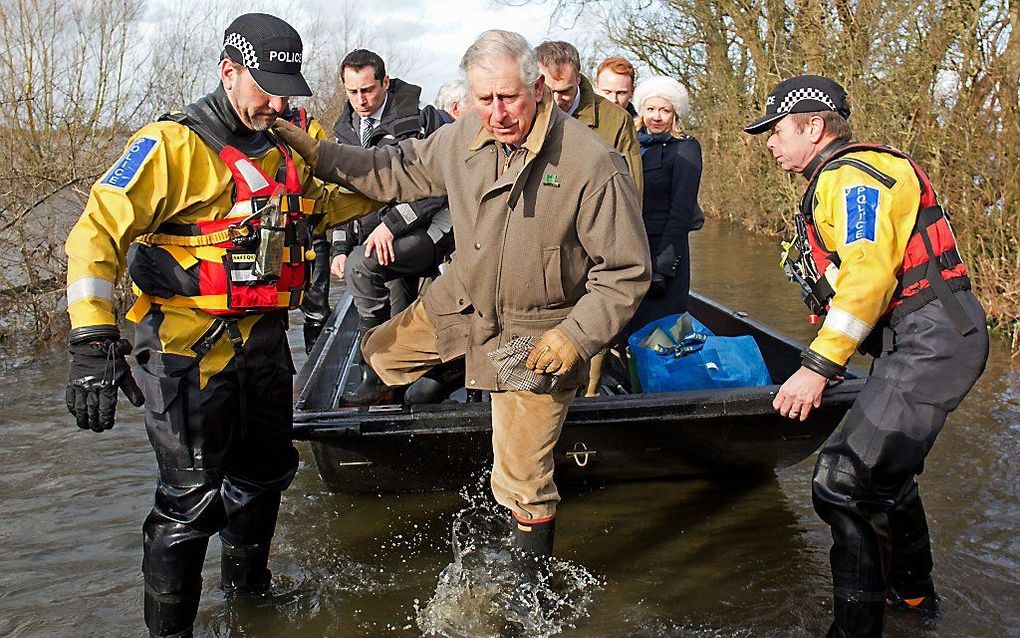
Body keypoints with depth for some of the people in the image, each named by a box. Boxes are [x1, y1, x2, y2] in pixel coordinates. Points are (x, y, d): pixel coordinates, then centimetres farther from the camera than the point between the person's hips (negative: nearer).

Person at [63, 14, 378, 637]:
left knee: (265, 470, 22)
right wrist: (93, 340, -28)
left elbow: (318, 205, 28)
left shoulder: (289, 151, 9)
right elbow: (98, 232, -18)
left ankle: (247, 582, 47)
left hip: (264, 340, 8)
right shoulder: (173, 146, -14)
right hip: (189, 346, -7)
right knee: (193, 498, -4)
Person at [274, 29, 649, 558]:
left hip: (536, 335, -6)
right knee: (382, 355, 23)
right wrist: (317, 154, 3)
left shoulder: (592, 163, -25)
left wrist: (576, 337, -28)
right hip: (459, 303, 6)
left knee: (522, 482, 2)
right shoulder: (462, 140, -7)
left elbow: (626, 270, -19)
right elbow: (396, 171, 10)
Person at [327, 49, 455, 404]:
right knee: (400, 325, 10)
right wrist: (340, 248, 9)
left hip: (428, 228, -7)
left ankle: (378, 379, -20)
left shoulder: (419, 118, -10)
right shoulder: (346, 131, 12)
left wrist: (391, 224, -20)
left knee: (361, 265, -27)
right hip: (390, 241, 7)